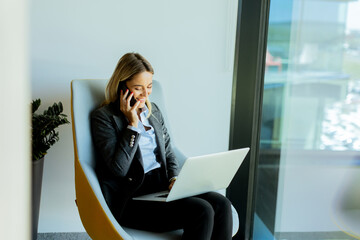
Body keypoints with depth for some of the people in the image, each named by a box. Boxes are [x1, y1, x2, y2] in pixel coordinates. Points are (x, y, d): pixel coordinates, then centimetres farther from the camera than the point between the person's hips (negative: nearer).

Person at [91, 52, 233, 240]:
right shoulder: (103, 117, -4)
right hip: (131, 199, -6)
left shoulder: (153, 110, 16)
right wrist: (133, 124, -13)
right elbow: (119, 168, -15)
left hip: (162, 187, 7)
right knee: (202, 212, -27)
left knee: (222, 205, -19)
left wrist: (174, 178, 0)